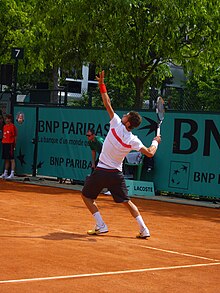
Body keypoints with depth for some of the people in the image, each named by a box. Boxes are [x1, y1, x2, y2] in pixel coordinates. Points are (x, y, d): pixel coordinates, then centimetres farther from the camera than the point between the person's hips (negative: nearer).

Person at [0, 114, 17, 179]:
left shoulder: (12, 126, -7)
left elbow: (15, 136, -8)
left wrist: (14, 145, -11)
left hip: (10, 144, -8)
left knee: (11, 159, -5)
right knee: (6, 159, 12)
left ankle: (12, 174, -4)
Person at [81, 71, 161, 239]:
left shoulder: (116, 125, -14)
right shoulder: (133, 141, -9)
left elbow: (108, 104, -10)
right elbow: (150, 153, -7)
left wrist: (102, 85, -4)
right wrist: (156, 141, 12)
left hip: (101, 171, -3)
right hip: (117, 174, 3)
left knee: (87, 196, 16)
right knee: (127, 201, 16)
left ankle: (101, 226, 5)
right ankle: (144, 229, 8)